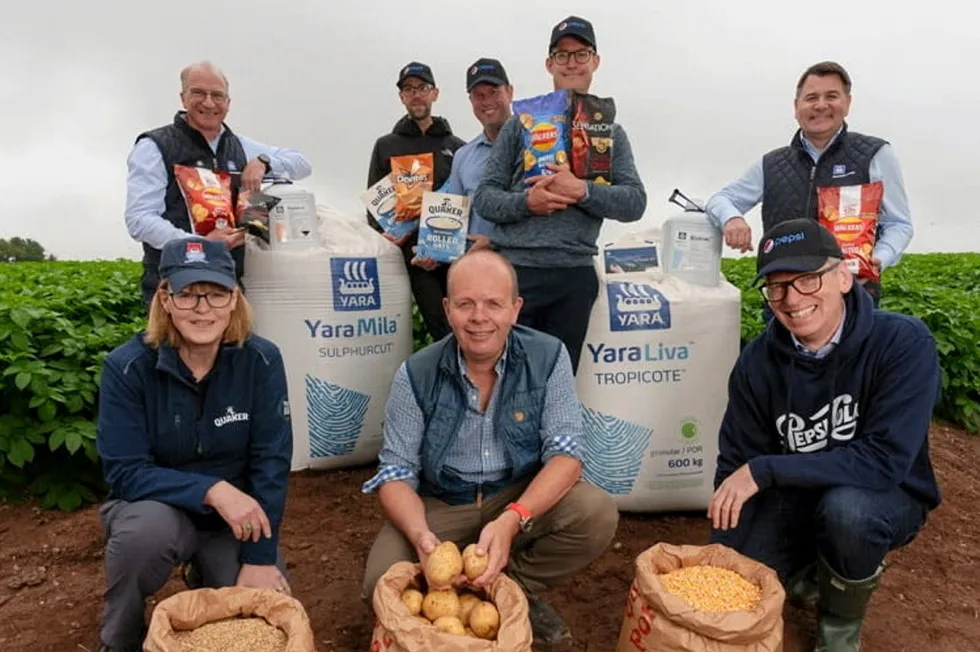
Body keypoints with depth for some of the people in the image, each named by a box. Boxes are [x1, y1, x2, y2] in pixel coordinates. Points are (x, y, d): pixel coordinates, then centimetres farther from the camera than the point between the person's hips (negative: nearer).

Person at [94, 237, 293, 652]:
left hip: (236, 517, 1)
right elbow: (125, 472, -19)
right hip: (157, 507, -1)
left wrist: (260, 559, -17)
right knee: (149, 528, -34)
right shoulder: (127, 367, -18)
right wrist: (211, 489, -33)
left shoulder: (261, 360, -16)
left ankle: (208, 569, 21)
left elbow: (271, 462, -15)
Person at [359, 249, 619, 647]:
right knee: (383, 583, -23)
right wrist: (420, 534, -31)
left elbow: (565, 453, -17)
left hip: (525, 498, 0)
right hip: (440, 506, 0)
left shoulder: (548, 357, -13)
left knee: (597, 515, -26)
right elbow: (396, 472, -10)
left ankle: (512, 590, -1)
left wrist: (511, 521, -34)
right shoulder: (416, 375, -12)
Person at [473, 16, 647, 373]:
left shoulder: (610, 132, 11)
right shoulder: (520, 123, 8)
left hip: (574, 276, 1)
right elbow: (484, 198, 3)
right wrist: (526, 201, -17)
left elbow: (635, 203, 0)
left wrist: (582, 190, -16)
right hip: (513, 269, -1)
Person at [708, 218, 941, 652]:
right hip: (795, 498, 3)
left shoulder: (904, 343, -23)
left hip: (886, 499, -2)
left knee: (845, 507, -36)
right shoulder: (758, 362, -13)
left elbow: (884, 460, -31)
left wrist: (765, 471, -32)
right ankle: (810, 573, 19)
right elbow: (735, 467, -8)